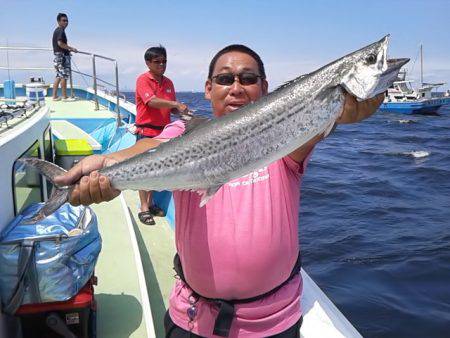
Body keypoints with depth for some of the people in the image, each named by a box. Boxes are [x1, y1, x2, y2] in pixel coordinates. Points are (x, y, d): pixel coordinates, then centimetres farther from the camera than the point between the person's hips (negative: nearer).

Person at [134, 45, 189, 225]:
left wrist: (181, 110, -6)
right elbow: (152, 101, -23)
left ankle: (150, 203, 25)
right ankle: (144, 208, 3)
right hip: (146, 131, -6)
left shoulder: (168, 82, 12)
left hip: (162, 132, 6)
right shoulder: (143, 80, -7)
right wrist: (175, 104, -30)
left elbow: (172, 108, 16)